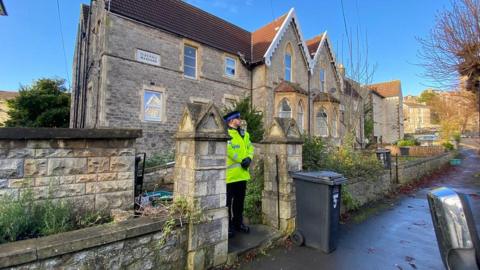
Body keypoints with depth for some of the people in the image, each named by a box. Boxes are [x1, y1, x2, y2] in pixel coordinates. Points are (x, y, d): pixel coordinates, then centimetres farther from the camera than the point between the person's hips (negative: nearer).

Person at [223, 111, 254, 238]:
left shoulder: (244, 134, 14)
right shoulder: (226, 134, -13)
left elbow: (250, 147, 11)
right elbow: (230, 151, -22)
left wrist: (249, 158, -8)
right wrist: (242, 160, -14)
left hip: (243, 173, 8)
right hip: (230, 174, -8)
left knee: (240, 200, 18)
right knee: (228, 201, 4)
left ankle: (238, 223, 34)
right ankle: (227, 225, 18)